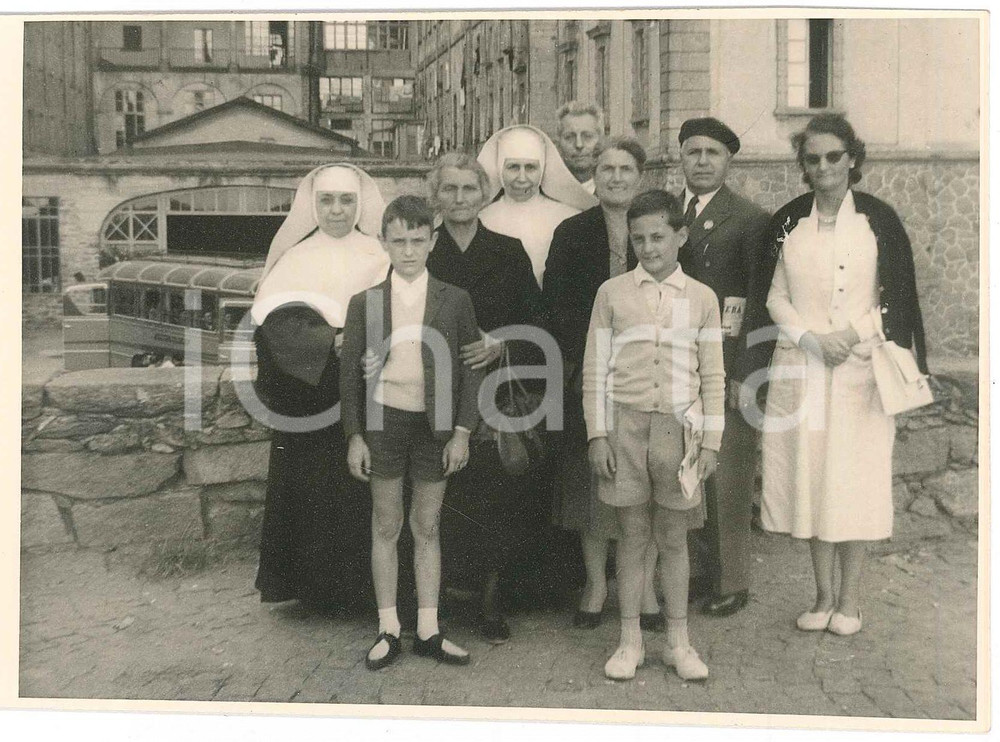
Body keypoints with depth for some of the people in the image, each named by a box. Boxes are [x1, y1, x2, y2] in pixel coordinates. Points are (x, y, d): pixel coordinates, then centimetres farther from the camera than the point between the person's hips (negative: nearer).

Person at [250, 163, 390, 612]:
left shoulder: (380, 258, 9)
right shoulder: (296, 260, 6)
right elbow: (277, 324, -8)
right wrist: (335, 341, -23)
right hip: (310, 402, 0)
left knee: (362, 493, -1)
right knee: (314, 489, 0)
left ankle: (360, 586, 12)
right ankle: (317, 586, 13)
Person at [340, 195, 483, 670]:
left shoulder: (454, 301, 0)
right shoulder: (365, 303, 0)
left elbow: (470, 370, 2)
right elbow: (351, 373, 3)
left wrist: (462, 431, -4)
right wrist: (354, 436, -1)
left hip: (434, 425, 0)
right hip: (384, 421, 0)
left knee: (427, 528, 8)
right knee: (386, 526, 8)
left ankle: (428, 631, 17)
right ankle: (388, 630, 17)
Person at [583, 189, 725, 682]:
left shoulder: (701, 298, 5)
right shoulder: (612, 292, 4)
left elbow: (712, 377, 6)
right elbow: (595, 370, 4)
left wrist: (710, 441, 1)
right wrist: (597, 435, -2)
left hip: (678, 427, 0)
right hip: (625, 423, 0)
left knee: (674, 537, 7)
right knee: (632, 535, 6)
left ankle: (678, 642, 20)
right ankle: (630, 642, 17)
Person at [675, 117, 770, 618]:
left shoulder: (750, 220, -3)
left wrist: (745, 373, -13)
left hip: (727, 367, -4)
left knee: (727, 479, 2)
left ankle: (732, 583, 16)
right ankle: (703, 570, 25)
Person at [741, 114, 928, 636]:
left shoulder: (877, 218, 1)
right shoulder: (787, 222, 6)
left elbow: (897, 298, 3)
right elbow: (773, 298, 7)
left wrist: (854, 331, -12)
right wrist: (812, 338, -9)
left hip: (859, 369, -2)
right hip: (800, 367, 2)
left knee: (853, 479, 0)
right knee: (809, 477, 4)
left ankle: (850, 598, 14)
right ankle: (823, 595, 18)